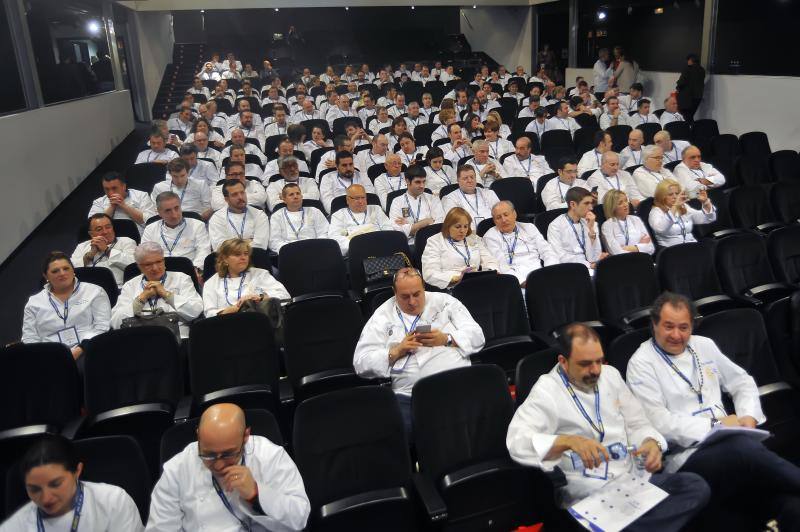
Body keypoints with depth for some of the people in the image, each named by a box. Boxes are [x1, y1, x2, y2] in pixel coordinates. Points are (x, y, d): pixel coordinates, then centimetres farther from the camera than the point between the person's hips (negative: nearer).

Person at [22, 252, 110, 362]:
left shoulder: (95, 292, 13)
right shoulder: (34, 302, 20)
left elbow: (102, 327, 3)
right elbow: (30, 339, 14)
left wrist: (79, 350, -11)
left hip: (87, 352, -2)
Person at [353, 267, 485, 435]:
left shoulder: (445, 302, 17)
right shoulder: (383, 316, 14)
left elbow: (477, 336, 12)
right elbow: (360, 362, 7)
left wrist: (446, 339, -5)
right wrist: (396, 351, -5)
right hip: (410, 395, 0)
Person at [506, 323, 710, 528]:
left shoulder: (610, 374, 12)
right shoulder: (547, 390, -8)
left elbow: (637, 424, 15)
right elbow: (517, 441, -21)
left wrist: (652, 443, -8)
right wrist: (569, 441, -36)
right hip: (586, 493, -7)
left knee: (697, 486, -17)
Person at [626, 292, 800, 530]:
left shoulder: (704, 345, 18)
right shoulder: (641, 363, -2)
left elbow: (743, 382, 24)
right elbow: (657, 422, -10)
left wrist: (749, 416, 4)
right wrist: (713, 426, -12)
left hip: (728, 442, 6)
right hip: (687, 455, -6)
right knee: (743, 448, -37)